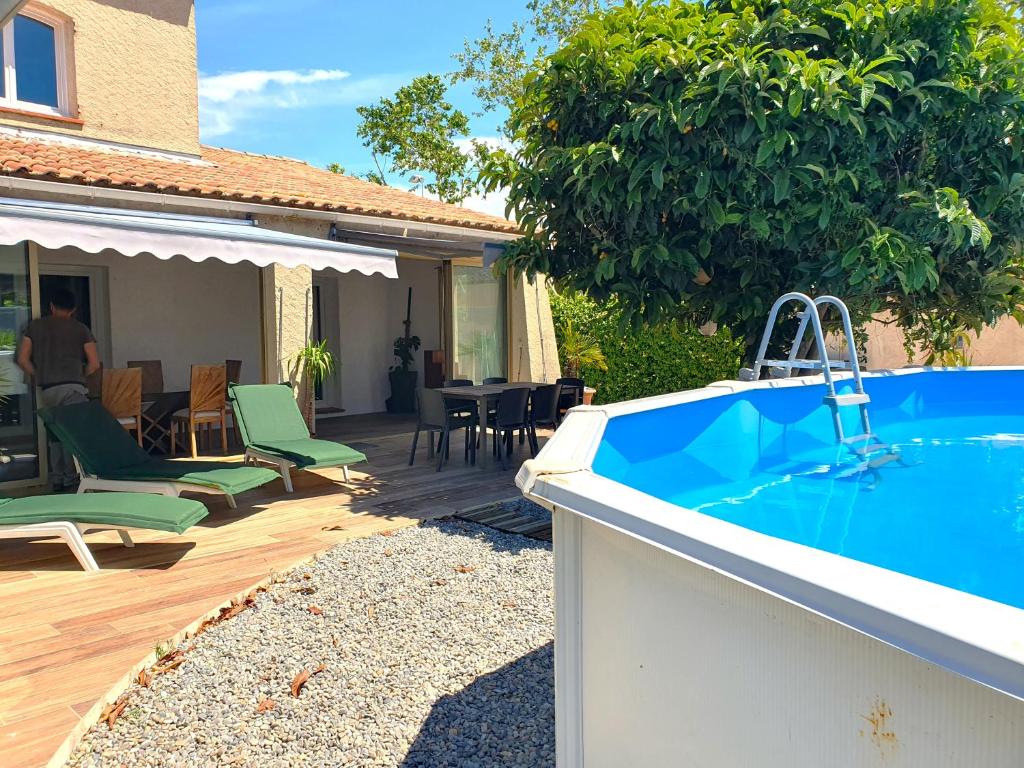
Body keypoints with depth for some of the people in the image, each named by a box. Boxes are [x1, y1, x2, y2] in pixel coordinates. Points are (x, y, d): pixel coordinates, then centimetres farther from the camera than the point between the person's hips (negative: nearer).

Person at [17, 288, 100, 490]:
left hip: (47, 390, 3)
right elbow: (94, 364, 2)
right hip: (73, 388, -3)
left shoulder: (35, 326, 11)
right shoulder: (80, 328, 6)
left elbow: (23, 360, 7)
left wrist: (38, 377, 20)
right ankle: (71, 479, 2)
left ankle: (57, 479, 16)